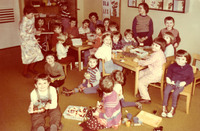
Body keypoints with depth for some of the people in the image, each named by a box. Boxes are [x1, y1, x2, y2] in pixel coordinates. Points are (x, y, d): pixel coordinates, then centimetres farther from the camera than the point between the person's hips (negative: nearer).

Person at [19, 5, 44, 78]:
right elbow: (22, 35, -21)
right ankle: (25, 72, 22)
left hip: (33, 39, 7)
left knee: (37, 54, 8)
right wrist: (31, 42, -21)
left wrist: (36, 32, -5)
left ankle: (31, 68, 32)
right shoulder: (23, 22, -24)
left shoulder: (32, 18, -1)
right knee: (28, 57, 1)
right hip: (26, 41, -7)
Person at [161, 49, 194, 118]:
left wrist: (184, 82, -14)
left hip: (180, 84, -3)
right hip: (171, 82, 3)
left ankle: (173, 109, -5)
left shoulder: (189, 68, -2)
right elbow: (168, 73, 17)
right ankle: (164, 108, -8)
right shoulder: (172, 66, 4)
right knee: (166, 91, -22)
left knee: (175, 93, -27)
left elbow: (191, 78, 2)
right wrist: (167, 78, -4)